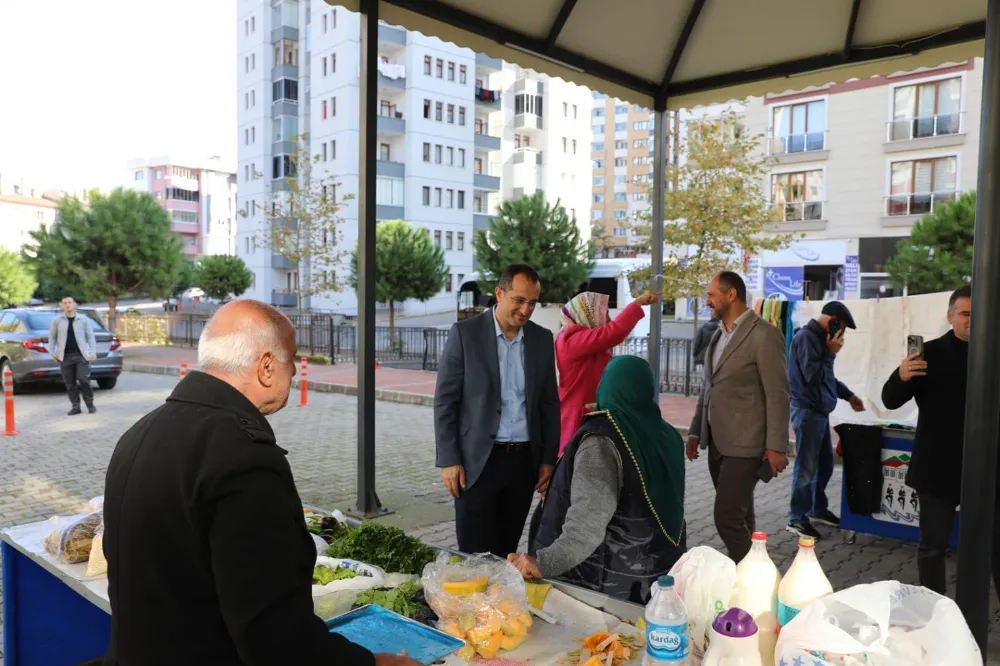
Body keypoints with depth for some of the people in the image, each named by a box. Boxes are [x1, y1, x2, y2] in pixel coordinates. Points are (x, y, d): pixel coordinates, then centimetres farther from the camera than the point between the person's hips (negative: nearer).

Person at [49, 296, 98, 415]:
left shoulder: (83, 320, 5)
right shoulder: (56, 320, 5)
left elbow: (90, 336, 7)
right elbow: (52, 337, 11)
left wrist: (93, 351, -2)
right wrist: (52, 352, 5)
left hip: (81, 355, -1)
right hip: (65, 356, 1)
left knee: (84, 380, -9)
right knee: (70, 383, 3)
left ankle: (90, 404, 6)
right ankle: (76, 406, 13)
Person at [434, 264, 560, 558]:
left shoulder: (542, 339, 6)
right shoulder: (465, 333, -5)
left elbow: (550, 403, 11)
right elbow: (444, 401, -5)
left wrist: (548, 459, 7)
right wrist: (448, 460, -9)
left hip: (524, 460, 4)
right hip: (477, 461, -3)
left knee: (506, 553, 11)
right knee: (473, 554, 2)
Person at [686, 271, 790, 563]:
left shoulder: (764, 335, -12)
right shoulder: (719, 335, 13)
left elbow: (777, 394, -14)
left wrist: (776, 446, -15)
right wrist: (695, 431, 14)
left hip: (744, 444, -8)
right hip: (718, 443, 8)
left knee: (728, 517, -10)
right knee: (738, 516, 15)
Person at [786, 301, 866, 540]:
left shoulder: (819, 337, 14)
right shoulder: (806, 337, -16)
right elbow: (813, 375, -23)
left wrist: (849, 396, 21)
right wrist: (831, 352, -15)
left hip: (819, 411, 10)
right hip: (807, 411, -10)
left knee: (825, 463, 18)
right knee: (806, 467, -4)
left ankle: (818, 509, 31)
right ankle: (797, 518, 5)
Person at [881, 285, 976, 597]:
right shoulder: (930, 354, -4)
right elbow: (890, 400, -5)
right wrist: (901, 377, -24)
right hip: (938, 469, -2)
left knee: (993, 545, 7)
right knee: (932, 546, 10)